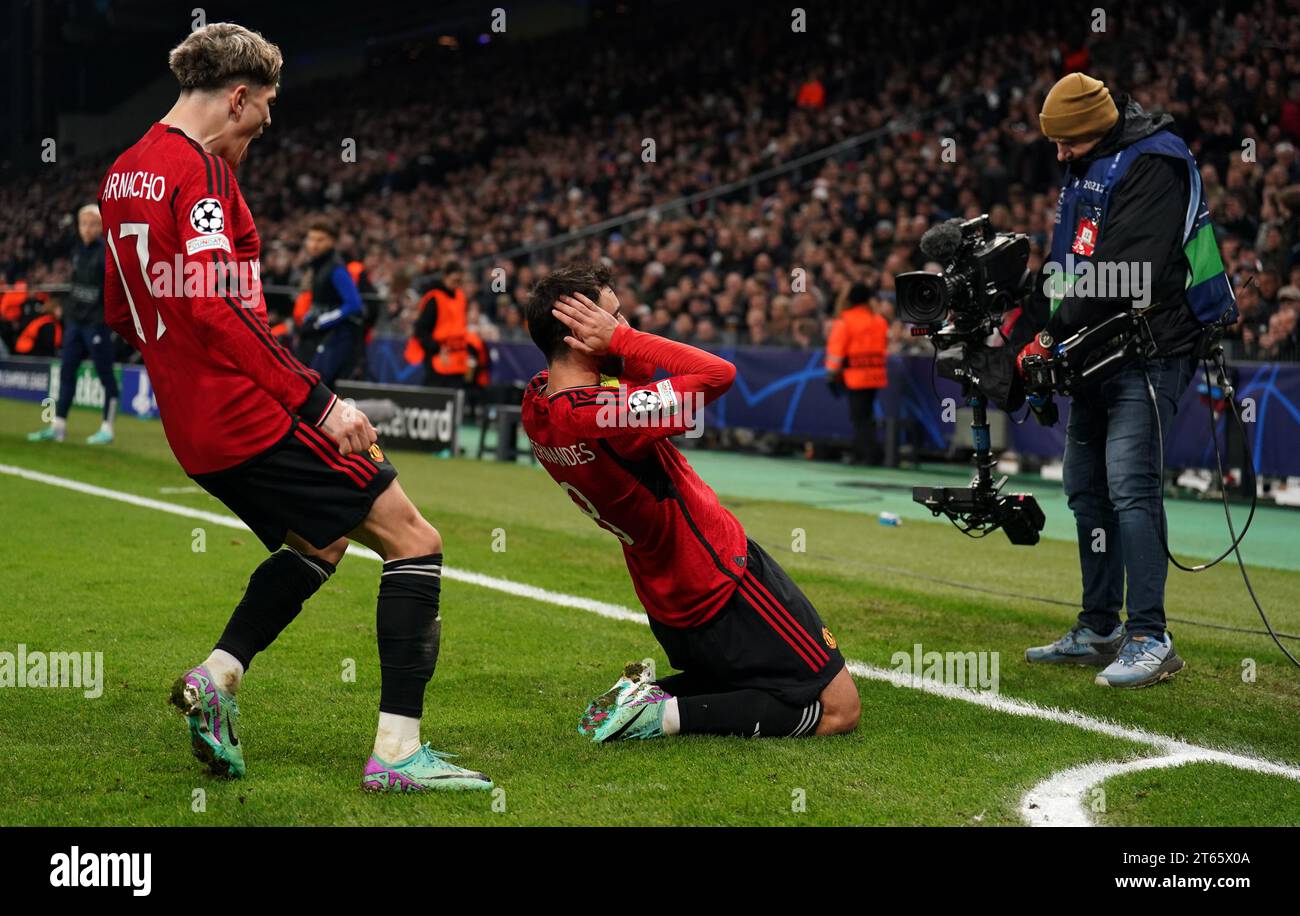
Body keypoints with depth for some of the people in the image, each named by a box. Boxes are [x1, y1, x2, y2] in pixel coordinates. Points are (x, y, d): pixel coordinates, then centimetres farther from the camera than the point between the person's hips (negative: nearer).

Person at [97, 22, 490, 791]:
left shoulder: (125, 174, 14)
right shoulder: (200, 170, -14)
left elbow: (121, 312, 22)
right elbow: (216, 305, -24)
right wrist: (318, 399, -22)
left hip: (194, 425, 10)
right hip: (252, 416, -10)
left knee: (318, 542, 27)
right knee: (414, 540, -4)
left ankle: (217, 677, 12)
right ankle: (398, 749, -10)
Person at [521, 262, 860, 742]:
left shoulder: (536, 404, -3)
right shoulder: (600, 415, -31)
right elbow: (718, 374, -30)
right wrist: (621, 338, -24)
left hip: (667, 602, 9)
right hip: (723, 588, -9)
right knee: (837, 711, -2)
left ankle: (647, 691, 7)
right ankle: (666, 713, -10)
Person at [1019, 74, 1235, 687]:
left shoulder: (1152, 164, -15)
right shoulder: (1087, 166, 16)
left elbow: (1124, 274, -23)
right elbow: (1069, 259, 20)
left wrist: (1054, 335, -20)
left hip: (1148, 352, -10)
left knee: (1130, 488, -16)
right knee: (1086, 489, 11)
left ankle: (1150, 639, -14)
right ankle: (1099, 631, 20)